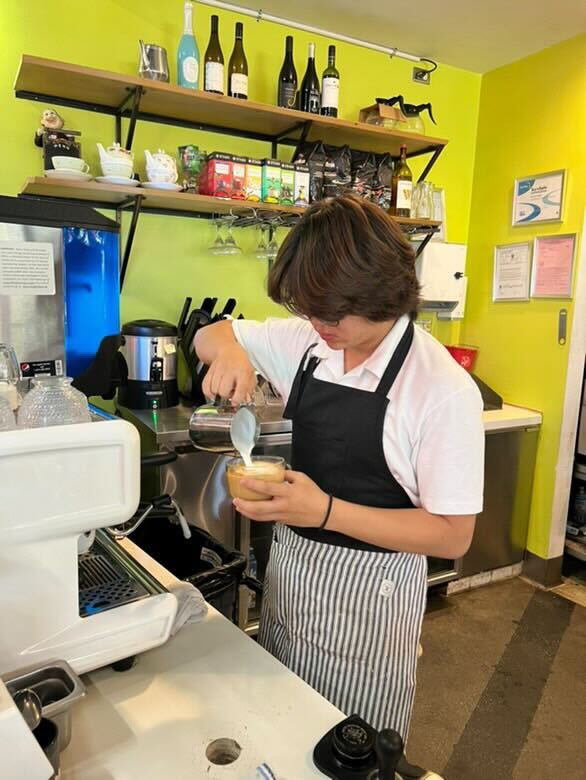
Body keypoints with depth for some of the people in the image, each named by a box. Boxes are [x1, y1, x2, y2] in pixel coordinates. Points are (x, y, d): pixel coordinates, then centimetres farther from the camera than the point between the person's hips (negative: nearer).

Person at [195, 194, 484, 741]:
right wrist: (228, 349, -17)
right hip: (288, 570, 5)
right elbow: (210, 335, 8)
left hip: (369, 595, -5)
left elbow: (453, 536, -18)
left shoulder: (444, 389, -21)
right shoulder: (307, 339, -5)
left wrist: (326, 511, -29)